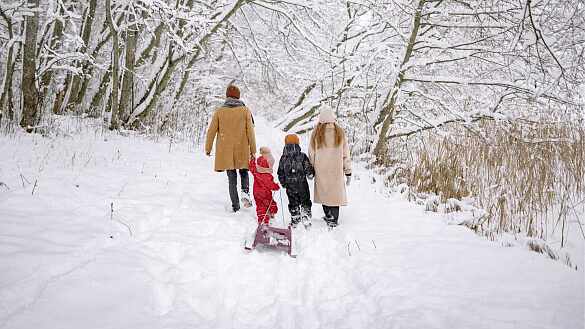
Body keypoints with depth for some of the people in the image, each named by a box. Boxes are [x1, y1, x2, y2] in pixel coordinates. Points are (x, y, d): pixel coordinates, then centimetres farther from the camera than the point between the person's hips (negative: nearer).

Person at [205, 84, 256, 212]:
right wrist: (253, 150, 2)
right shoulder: (245, 110, -1)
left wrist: (208, 148, 13)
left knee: (232, 179, 8)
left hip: (225, 151, 0)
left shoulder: (219, 111, 0)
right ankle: (245, 192, -6)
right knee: (244, 173, 20)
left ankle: (235, 206, 5)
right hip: (242, 150, 0)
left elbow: (211, 131, 2)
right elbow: (250, 131, -3)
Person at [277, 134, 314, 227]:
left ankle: (294, 220, 17)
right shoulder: (302, 156, -10)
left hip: (289, 186, 2)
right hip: (302, 184, -2)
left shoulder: (283, 158, -2)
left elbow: (280, 173, 3)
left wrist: (283, 183, 16)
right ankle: (306, 219, 8)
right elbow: (309, 169, -7)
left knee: (293, 203, 14)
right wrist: (311, 175, 14)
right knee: (305, 202, 11)